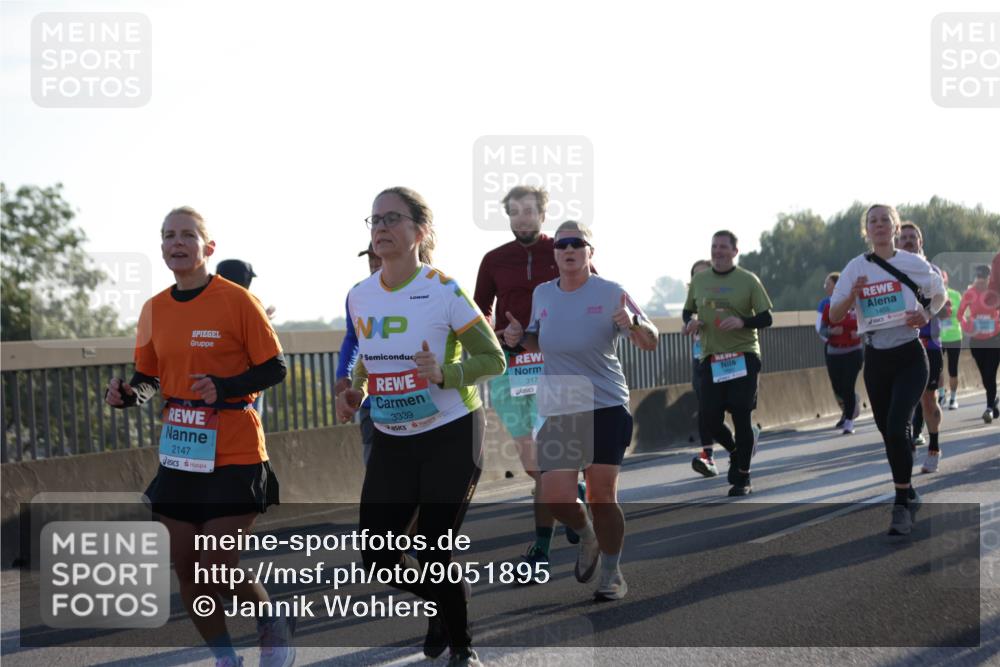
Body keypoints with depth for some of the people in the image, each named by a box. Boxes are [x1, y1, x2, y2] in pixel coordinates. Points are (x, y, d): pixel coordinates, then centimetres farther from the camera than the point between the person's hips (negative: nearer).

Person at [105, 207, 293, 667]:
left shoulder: (236, 300, -10)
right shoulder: (154, 309, 6)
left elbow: (274, 369, -8)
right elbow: (148, 377, 14)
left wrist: (225, 387, -23)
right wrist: (127, 393, -8)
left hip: (233, 456, -6)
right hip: (179, 455, 6)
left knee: (218, 569, -8)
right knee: (187, 571, 8)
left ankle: (275, 626, 21)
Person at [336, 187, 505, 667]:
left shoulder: (443, 290, -15)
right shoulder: (359, 298, 1)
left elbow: (494, 359, -12)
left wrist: (444, 373, -28)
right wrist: (355, 391, -2)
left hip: (451, 435, -5)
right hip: (391, 441, 5)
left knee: (434, 554, -6)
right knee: (377, 557, 1)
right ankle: (439, 607, 32)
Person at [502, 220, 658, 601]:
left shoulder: (610, 293, -4)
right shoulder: (542, 294, 9)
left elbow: (651, 343, -5)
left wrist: (633, 323, -26)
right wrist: (519, 338, 3)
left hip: (606, 406, -3)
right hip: (557, 411, 3)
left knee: (602, 496, -3)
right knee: (556, 498, -8)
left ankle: (612, 573, 16)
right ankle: (587, 536, 26)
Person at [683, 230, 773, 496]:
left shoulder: (748, 280, -2)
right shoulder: (699, 280, 9)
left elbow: (766, 318, -1)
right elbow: (688, 311, 21)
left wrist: (742, 322, -19)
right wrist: (691, 321, -3)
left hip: (743, 357, -3)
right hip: (711, 358, 3)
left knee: (742, 417, -3)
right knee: (708, 418, -2)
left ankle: (742, 479, 9)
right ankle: (737, 451, 30)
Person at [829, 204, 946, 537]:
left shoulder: (914, 263, -3)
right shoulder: (855, 268, 1)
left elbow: (939, 294, 14)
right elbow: (833, 317, -1)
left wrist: (927, 313, -7)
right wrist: (852, 295, -20)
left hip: (910, 356, -3)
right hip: (876, 359, 3)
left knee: (897, 428, -19)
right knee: (888, 431, 11)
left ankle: (902, 506, -12)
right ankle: (909, 495, 31)